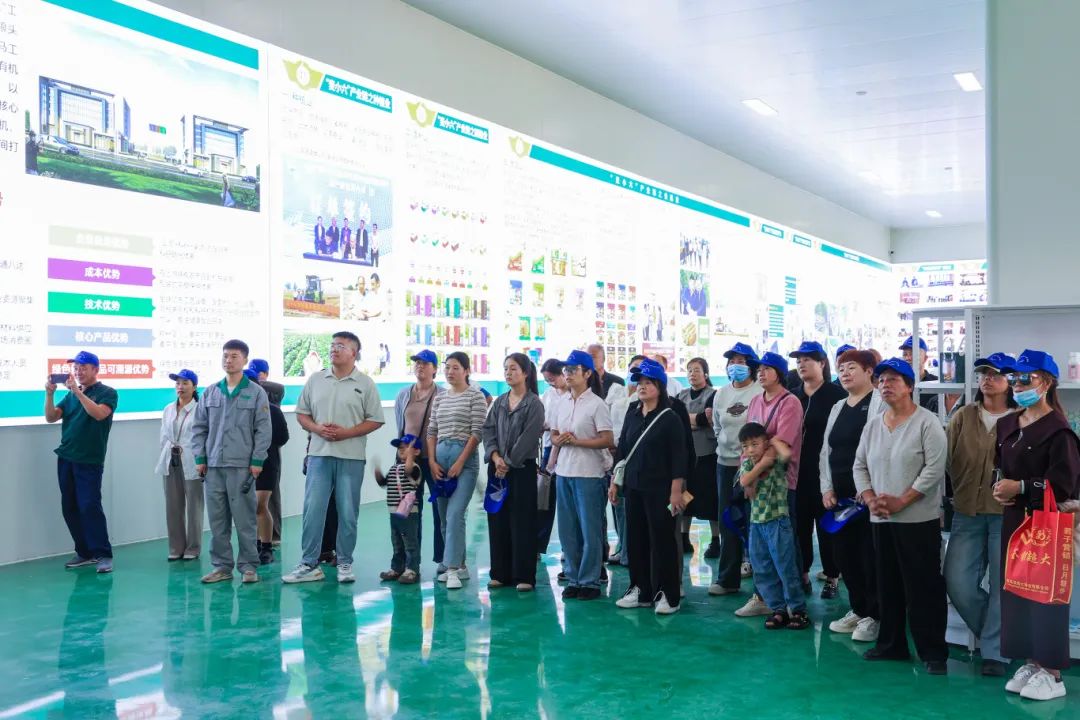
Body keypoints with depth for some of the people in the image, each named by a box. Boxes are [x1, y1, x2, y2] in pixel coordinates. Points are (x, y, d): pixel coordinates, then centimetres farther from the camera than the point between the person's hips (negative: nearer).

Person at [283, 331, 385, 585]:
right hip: (319, 454, 2)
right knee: (312, 509, -1)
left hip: (351, 457, -2)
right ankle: (309, 564, 6)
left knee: (348, 513, 4)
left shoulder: (365, 383, 1)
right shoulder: (315, 380, 9)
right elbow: (302, 414, 12)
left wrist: (346, 432, -12)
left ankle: (345, 564, 16)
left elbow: (375, 420, -1)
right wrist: (317, 428, -8)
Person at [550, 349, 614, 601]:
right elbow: (553, 435, 18)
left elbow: (607, 440, -12)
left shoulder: (596, 404, -7)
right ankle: (573, 579, 20)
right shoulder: (563, 404, 12)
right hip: (564, 471, 6)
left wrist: (576, 441, -16)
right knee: (567, 529, 10)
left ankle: (590, 582, 9)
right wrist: (558, 440, -5)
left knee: (590, 530, 0)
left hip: (588, 473, -6)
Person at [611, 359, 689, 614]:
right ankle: (640, 590, 20)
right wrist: (615, 482, 11)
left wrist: (676, 492, -15)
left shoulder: (670, 419, -8)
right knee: (636, 539, 10)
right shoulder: (632, 414, 8)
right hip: (633, 487, 6)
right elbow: (622, 449, 12)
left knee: (662, 540, 0)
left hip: (659, 489, -5)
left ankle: (666, 595, 8)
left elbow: (678, 458, -10)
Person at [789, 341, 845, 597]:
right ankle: (802, 574, 19)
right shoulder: (793, 397, 12)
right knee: (799, 525, 8)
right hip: (797, 472, 5)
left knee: (826, 526, 3)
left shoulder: (836, 395, -5)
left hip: (824, 471, -5)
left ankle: (832, 577, 14)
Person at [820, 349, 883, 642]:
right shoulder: (837, 408, 17)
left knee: (870, 557, -3)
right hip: (840, 497, 7)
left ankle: (874, 616, 9)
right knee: (844, 555, 11)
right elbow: (826, 450, 17)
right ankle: (858, 610, 25)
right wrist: (827, 488, 7)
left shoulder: (880, 404, -6)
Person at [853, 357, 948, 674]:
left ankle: (934, 652, 7)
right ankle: (891, 644, 26)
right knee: (888, 585, 14)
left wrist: (901, 501, -18)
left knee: (923, 587, -2)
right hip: (880, 520, 6)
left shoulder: (927, 422, -9)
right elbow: (860, 466, 13)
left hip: (919, 520, -6)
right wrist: (869, 499, -4)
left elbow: (935, 468, -15)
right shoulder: (872, 425, 10)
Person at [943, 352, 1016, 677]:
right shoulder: (963, 417, 7)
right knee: (957, 583, 0)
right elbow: (949, 460, 6)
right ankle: (999, 634, 23)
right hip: (967, 512, 3)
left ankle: (994, 652, 17)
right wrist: (966, 491, -2)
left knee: (1004, 585, 3)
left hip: (1008, 513, -3)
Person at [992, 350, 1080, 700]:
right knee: (1016, 591, 10)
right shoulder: (1007, 425, 11)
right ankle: (1031, 662, 21)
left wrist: (1020, 488, -17)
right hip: (1014, 521, 8)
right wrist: (1000, 488, 1)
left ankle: (1052, 673, 7)